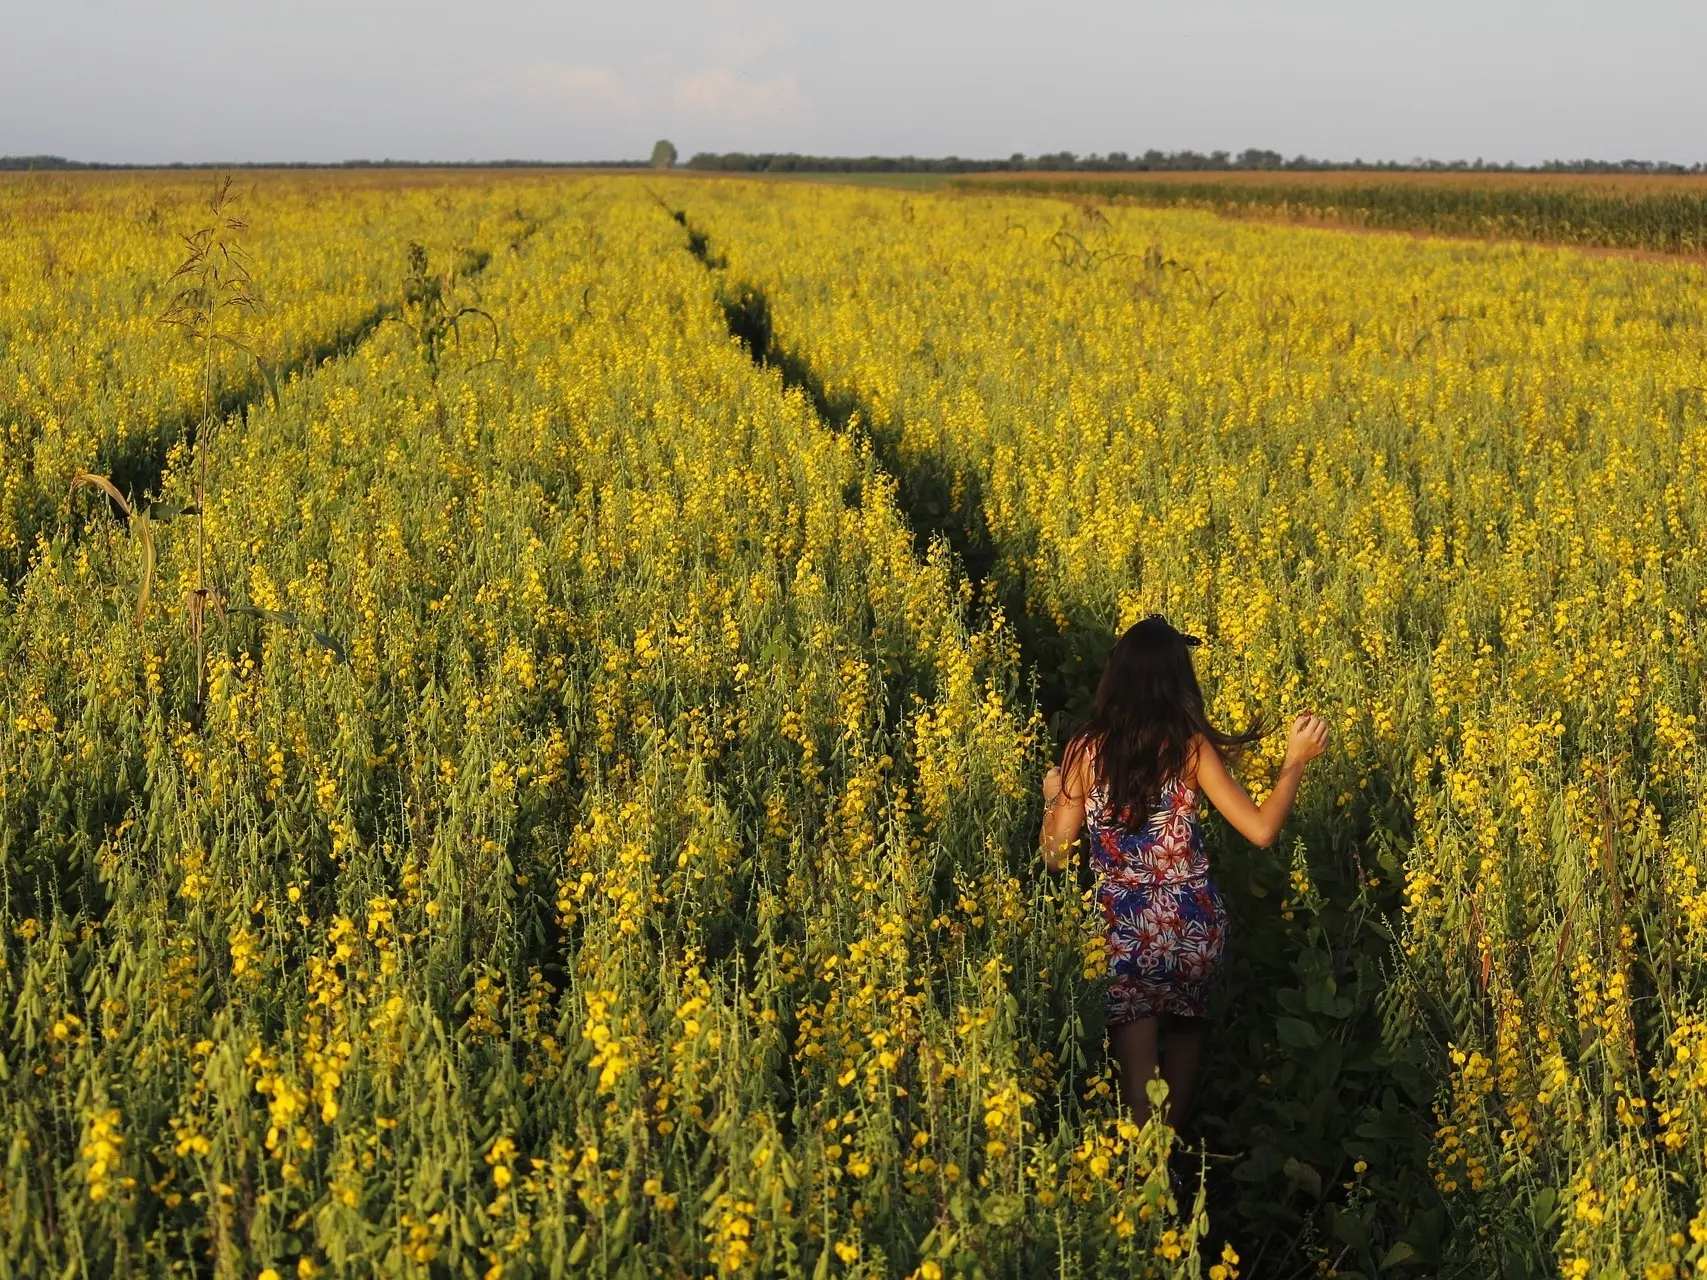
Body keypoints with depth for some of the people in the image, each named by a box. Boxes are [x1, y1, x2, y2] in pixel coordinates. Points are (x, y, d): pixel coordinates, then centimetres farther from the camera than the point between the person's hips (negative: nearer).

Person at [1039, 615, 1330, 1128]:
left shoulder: (1085, 751, -9)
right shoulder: (1192, 748, -9)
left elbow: (1055, 855, -6)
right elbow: (1262, 830, -13)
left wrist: (1051, 797, 14)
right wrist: (1296, 759, 0)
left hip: (1126, 932, -2)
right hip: (1196, 926, 2)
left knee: (1137, 1063, 6)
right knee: (1185, 1028, 25)